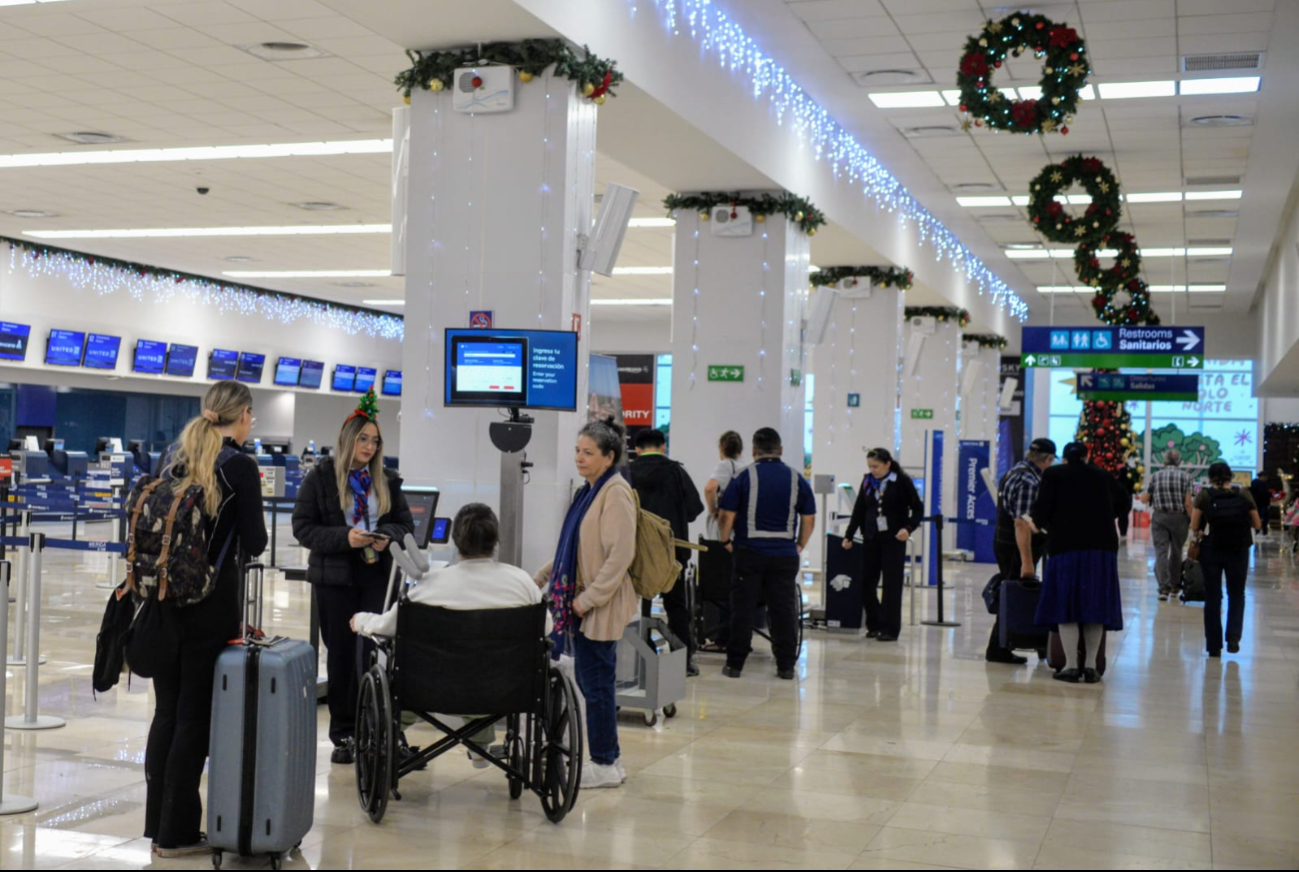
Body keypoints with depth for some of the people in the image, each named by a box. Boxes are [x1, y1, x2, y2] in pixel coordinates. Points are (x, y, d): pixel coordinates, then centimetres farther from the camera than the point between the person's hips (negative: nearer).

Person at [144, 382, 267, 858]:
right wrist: (249, 535, 10)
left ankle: (158, 822, 19)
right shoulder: (240, 466, -10)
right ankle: (177, 832, 7)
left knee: (167, 708, 13)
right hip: (211, 598, -6)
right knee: (195, 714, 1)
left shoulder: (174, 455, 8)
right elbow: (254, 542, -10)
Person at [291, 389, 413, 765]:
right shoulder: (320, 477, -1)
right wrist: (345, 537, -19)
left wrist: (386, 536, -10)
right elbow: (303, 528, -5)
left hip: (378, 576, 1)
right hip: (335, 578, -1)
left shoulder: (386, 480, 8)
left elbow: (406, 523, 13)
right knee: (341, 656, 6)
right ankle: (344, 734, 16)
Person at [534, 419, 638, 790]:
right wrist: (543, 576, 17)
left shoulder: (616, 493, -14)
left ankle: (605, 765, 8)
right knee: (591, 681, 13)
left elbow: (620, 556, -20)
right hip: (579, 600, 9)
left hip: (599, 606, -9)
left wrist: (587, 599, -19)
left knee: (595, 683, -2)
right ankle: (608, 759, 22)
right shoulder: (589, 491, 13)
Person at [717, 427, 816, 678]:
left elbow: (726, 516, -6)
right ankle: (786, 666, 10)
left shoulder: (744, 477, -5)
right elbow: (809, 519, 6)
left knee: (742, 609, 4)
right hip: (785, 554, 2)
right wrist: (800, 545, 19)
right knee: (784, 610, 7)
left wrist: (726, 540, 9)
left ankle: (735, 664, 7)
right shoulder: (797, 480, 3)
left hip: (749, 553, -2)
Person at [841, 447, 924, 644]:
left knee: (891, 584, -1)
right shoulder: (867, 481, 7)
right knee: (866, 582, 4)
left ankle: (890, 629, 5)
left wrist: (908, 528, -17)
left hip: (894, 539, -4)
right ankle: (874, 624, 19)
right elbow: (859, 510, 11)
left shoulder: (902, 481, -5)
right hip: (871, 539, 5)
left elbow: (918, 509, -1)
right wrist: (848, 536, 7)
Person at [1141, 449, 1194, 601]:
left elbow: (1145, 499, 7)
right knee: (1176, 551, 15)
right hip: (1179, 517, 0)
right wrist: (1192, 520, 1)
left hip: (1159, 517, 0)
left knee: (1161, 551, -3)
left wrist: (1141, 496, 29)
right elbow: (1188, 503, -9)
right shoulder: (1185, 477, -3)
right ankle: (1174, 584, 27)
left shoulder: (1155, 476, 3)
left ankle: (1164, 587, -16)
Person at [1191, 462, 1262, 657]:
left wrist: (1199, 534, 15)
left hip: (1211, 551, -1)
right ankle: (1233, 636, 0)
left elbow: (1194, 527, -6)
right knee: (1236, 594, 18)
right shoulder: (1244, 496, -2)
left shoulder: (1204, 496, -6)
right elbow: (1257, 524, 4)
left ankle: (1214, 646, 14)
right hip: (1239, 551, 1)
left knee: (1212, 597, 11)